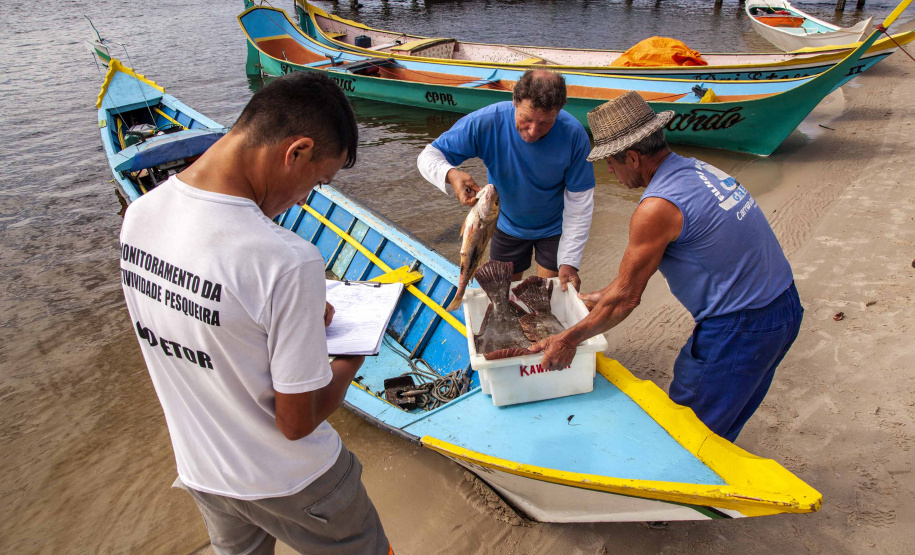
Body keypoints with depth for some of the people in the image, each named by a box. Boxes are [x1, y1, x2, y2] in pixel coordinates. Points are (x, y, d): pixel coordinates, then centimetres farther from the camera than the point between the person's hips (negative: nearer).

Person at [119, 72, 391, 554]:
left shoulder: (139, 214, -12)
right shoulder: (288, 262, -36)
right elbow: (298, 421, -24)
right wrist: (350, 361, -6)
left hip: (198, 470, 7)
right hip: (286, 484, -6)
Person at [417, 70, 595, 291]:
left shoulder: (574, 135, -29)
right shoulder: (487, 122, -30)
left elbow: (580, 202, -20)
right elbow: (429, 155, -23)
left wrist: (570, 261, -21)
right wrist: (450, 174, -47)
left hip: (554, 229, -1)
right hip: (508, 225, 1)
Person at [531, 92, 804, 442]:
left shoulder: (657, 208, -23)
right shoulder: (696, 169, 6)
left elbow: (626, 298, -14)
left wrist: (568, 341, -3)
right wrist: (605, 296, 21)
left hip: (738, 330, -9)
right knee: (723, 427, 27)